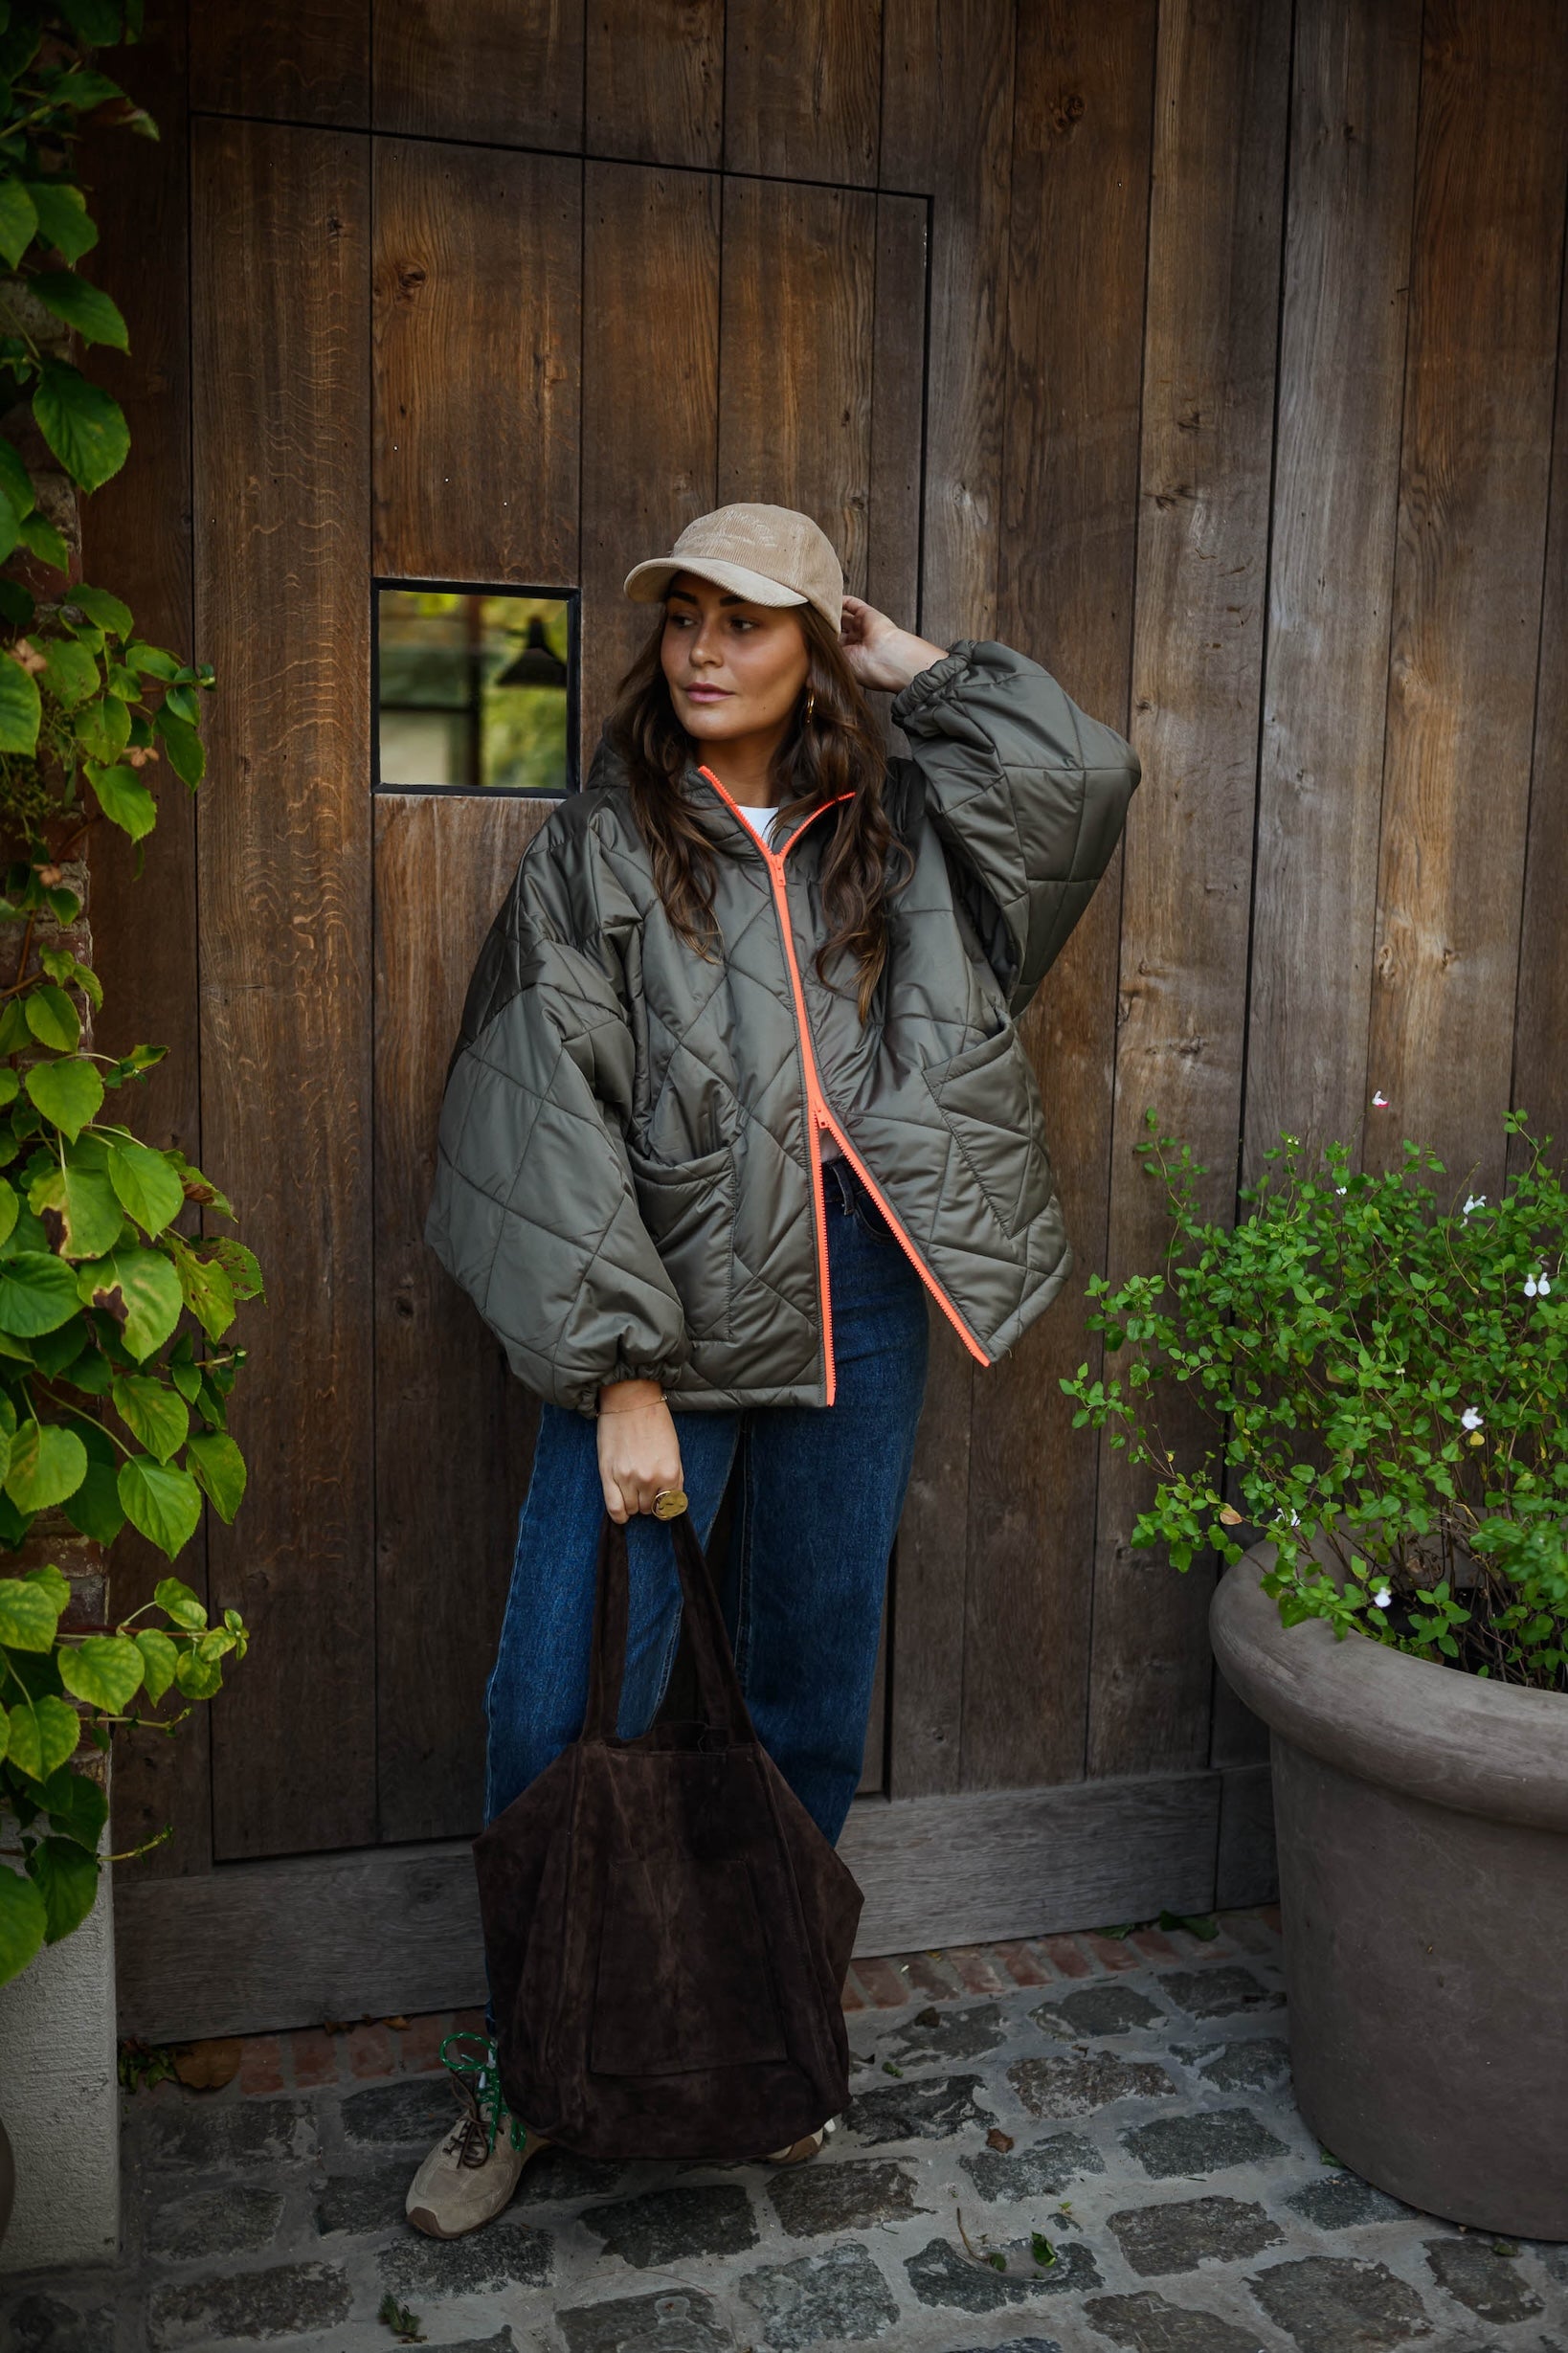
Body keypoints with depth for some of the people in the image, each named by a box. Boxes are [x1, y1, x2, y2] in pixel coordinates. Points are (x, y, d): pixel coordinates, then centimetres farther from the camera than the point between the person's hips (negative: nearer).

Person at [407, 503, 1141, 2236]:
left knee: (811, 1698, 13)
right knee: (563, 1706, -3)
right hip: (657, 1324, -2)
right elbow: (561, 1129, -6)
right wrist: (622, 1377, -14)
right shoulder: (595, 854, 2)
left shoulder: (890, 839, 12)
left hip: (855, 1316, 3)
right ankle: (521, 2068, 19)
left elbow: (1082, 774, 0)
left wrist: (912, 662, 8)